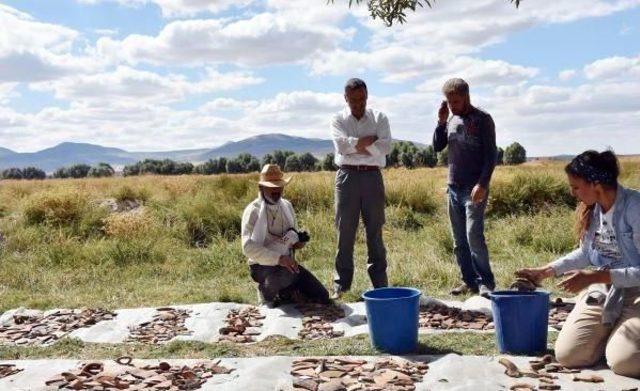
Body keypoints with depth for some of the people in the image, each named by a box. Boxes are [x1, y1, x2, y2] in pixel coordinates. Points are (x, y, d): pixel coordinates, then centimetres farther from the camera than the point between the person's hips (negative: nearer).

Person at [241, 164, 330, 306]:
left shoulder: (287, 206, 8)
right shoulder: (253, 210, -13)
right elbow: (248, 247, -23)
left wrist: (298, 240, -2)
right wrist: (278, 258, -33)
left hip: (287, 262, 6)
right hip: (263, 265, -6)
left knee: (322, 297, -3)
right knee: (285, 275, -40)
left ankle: (284, 289, 20)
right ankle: (265, 289, -5)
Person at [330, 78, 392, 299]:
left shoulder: (379, 118, 9)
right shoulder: (338, 120, 8)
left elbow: (385, 147, -6)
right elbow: (342, 145, -11)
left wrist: (357, 145, -10)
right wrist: (371, 139, -8)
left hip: (372, 176, 1)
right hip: (347, 176, -1)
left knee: (375, 231, 4)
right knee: (345, 231, 0)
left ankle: (380, 282, 11)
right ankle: (341, 284, 6)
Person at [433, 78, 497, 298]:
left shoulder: (482, 120, -5)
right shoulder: (451, 120, 12)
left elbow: (491, 154, -9)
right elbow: (437, 147, 10)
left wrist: (482, 184, -19)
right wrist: (441, 121, -3)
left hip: (474, 188, -6)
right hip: (454, 187, 6)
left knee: (474, 235, -14)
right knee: (459, 241, 7)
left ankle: (486, 283, -5)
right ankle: (470, 281, 15)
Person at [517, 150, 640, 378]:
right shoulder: (590, 208, 0)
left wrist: (592, 277, -26)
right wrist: (545, 271, 9)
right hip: (601, 290, 6)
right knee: (567, 355, -9)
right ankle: (610, 332, 18)